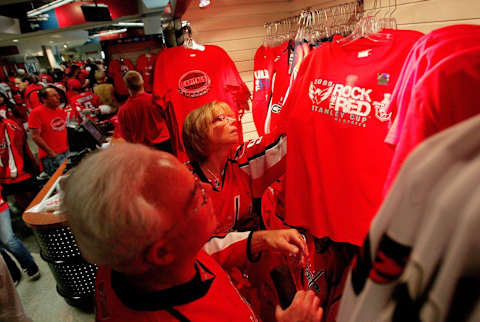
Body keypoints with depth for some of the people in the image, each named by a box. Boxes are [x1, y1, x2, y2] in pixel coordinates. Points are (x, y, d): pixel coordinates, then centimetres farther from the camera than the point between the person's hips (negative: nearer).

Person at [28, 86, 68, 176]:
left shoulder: (61, 111, 10)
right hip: (50, 157, -7)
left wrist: (67, 147, 13)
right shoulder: (36, 113, -10)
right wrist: (51, 153, -14)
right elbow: (35, 136, -14)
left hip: (66, 152, 7)